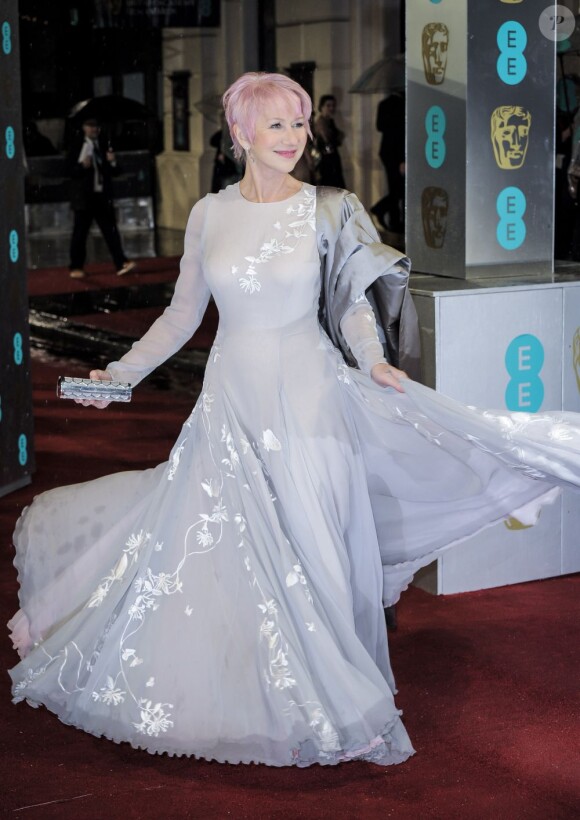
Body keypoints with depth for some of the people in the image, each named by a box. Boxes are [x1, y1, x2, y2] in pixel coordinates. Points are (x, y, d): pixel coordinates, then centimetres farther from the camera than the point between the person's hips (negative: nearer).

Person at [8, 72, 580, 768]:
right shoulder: (209, 214, 4)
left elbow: (355, 303, 1)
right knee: (219, 552, 3)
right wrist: (122, 372, 6)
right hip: (232, 397, 2)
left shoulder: (326, 210, -2)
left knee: (313, 553, 0)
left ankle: (340, 711, 16)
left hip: (307, 398, -2)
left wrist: (374, 361, -17)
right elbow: (183, 313, 12)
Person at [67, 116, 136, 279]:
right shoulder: (77, 146, 1)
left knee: (111, 230, -3)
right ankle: (76, 267, 11)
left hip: (103, 196, 3)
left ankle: (120, 264, -8)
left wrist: (112, 162, -6)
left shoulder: (104, 146, 13)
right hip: (84, 197, -3)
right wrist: (82, 166, -22)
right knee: (80, 233, 2)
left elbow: (112, 172, 15)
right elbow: (70, 170, -4)